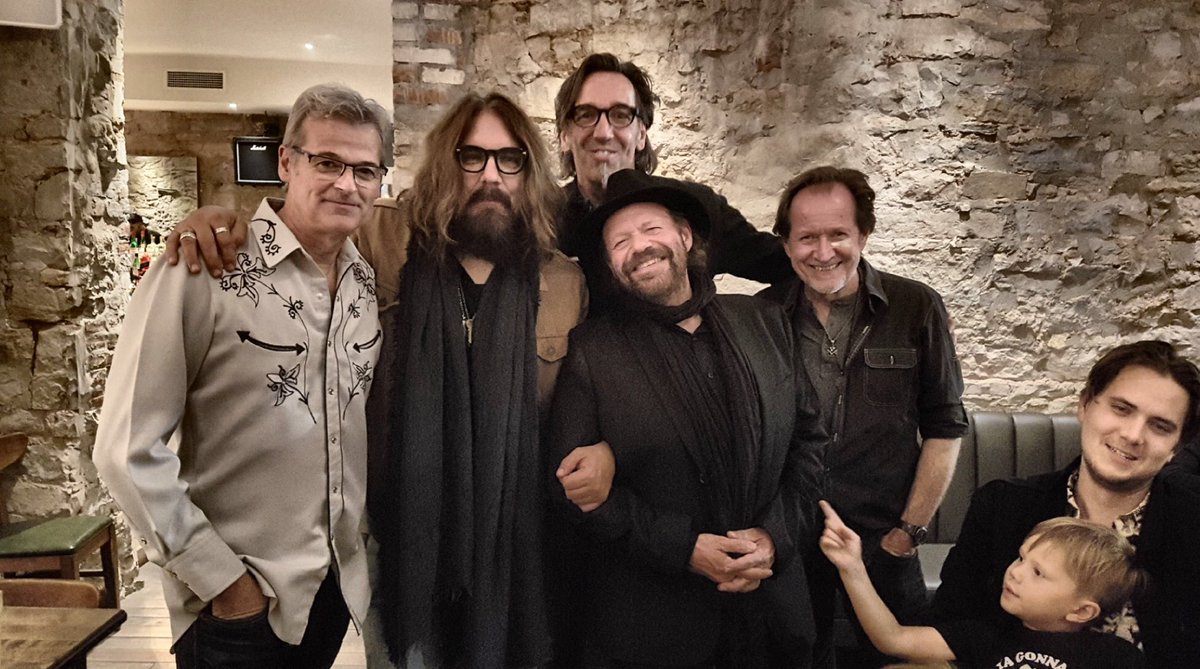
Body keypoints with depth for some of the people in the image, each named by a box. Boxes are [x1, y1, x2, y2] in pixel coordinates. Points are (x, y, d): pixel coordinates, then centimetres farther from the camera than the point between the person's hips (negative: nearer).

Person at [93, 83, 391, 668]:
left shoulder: (370, 283, 1)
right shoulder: (206, 270, -17)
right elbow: (129, 449, -16)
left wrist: (357, 550, 9)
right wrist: (219, 577, -14)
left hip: (340, 587, 6)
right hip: (236, 601, -5)